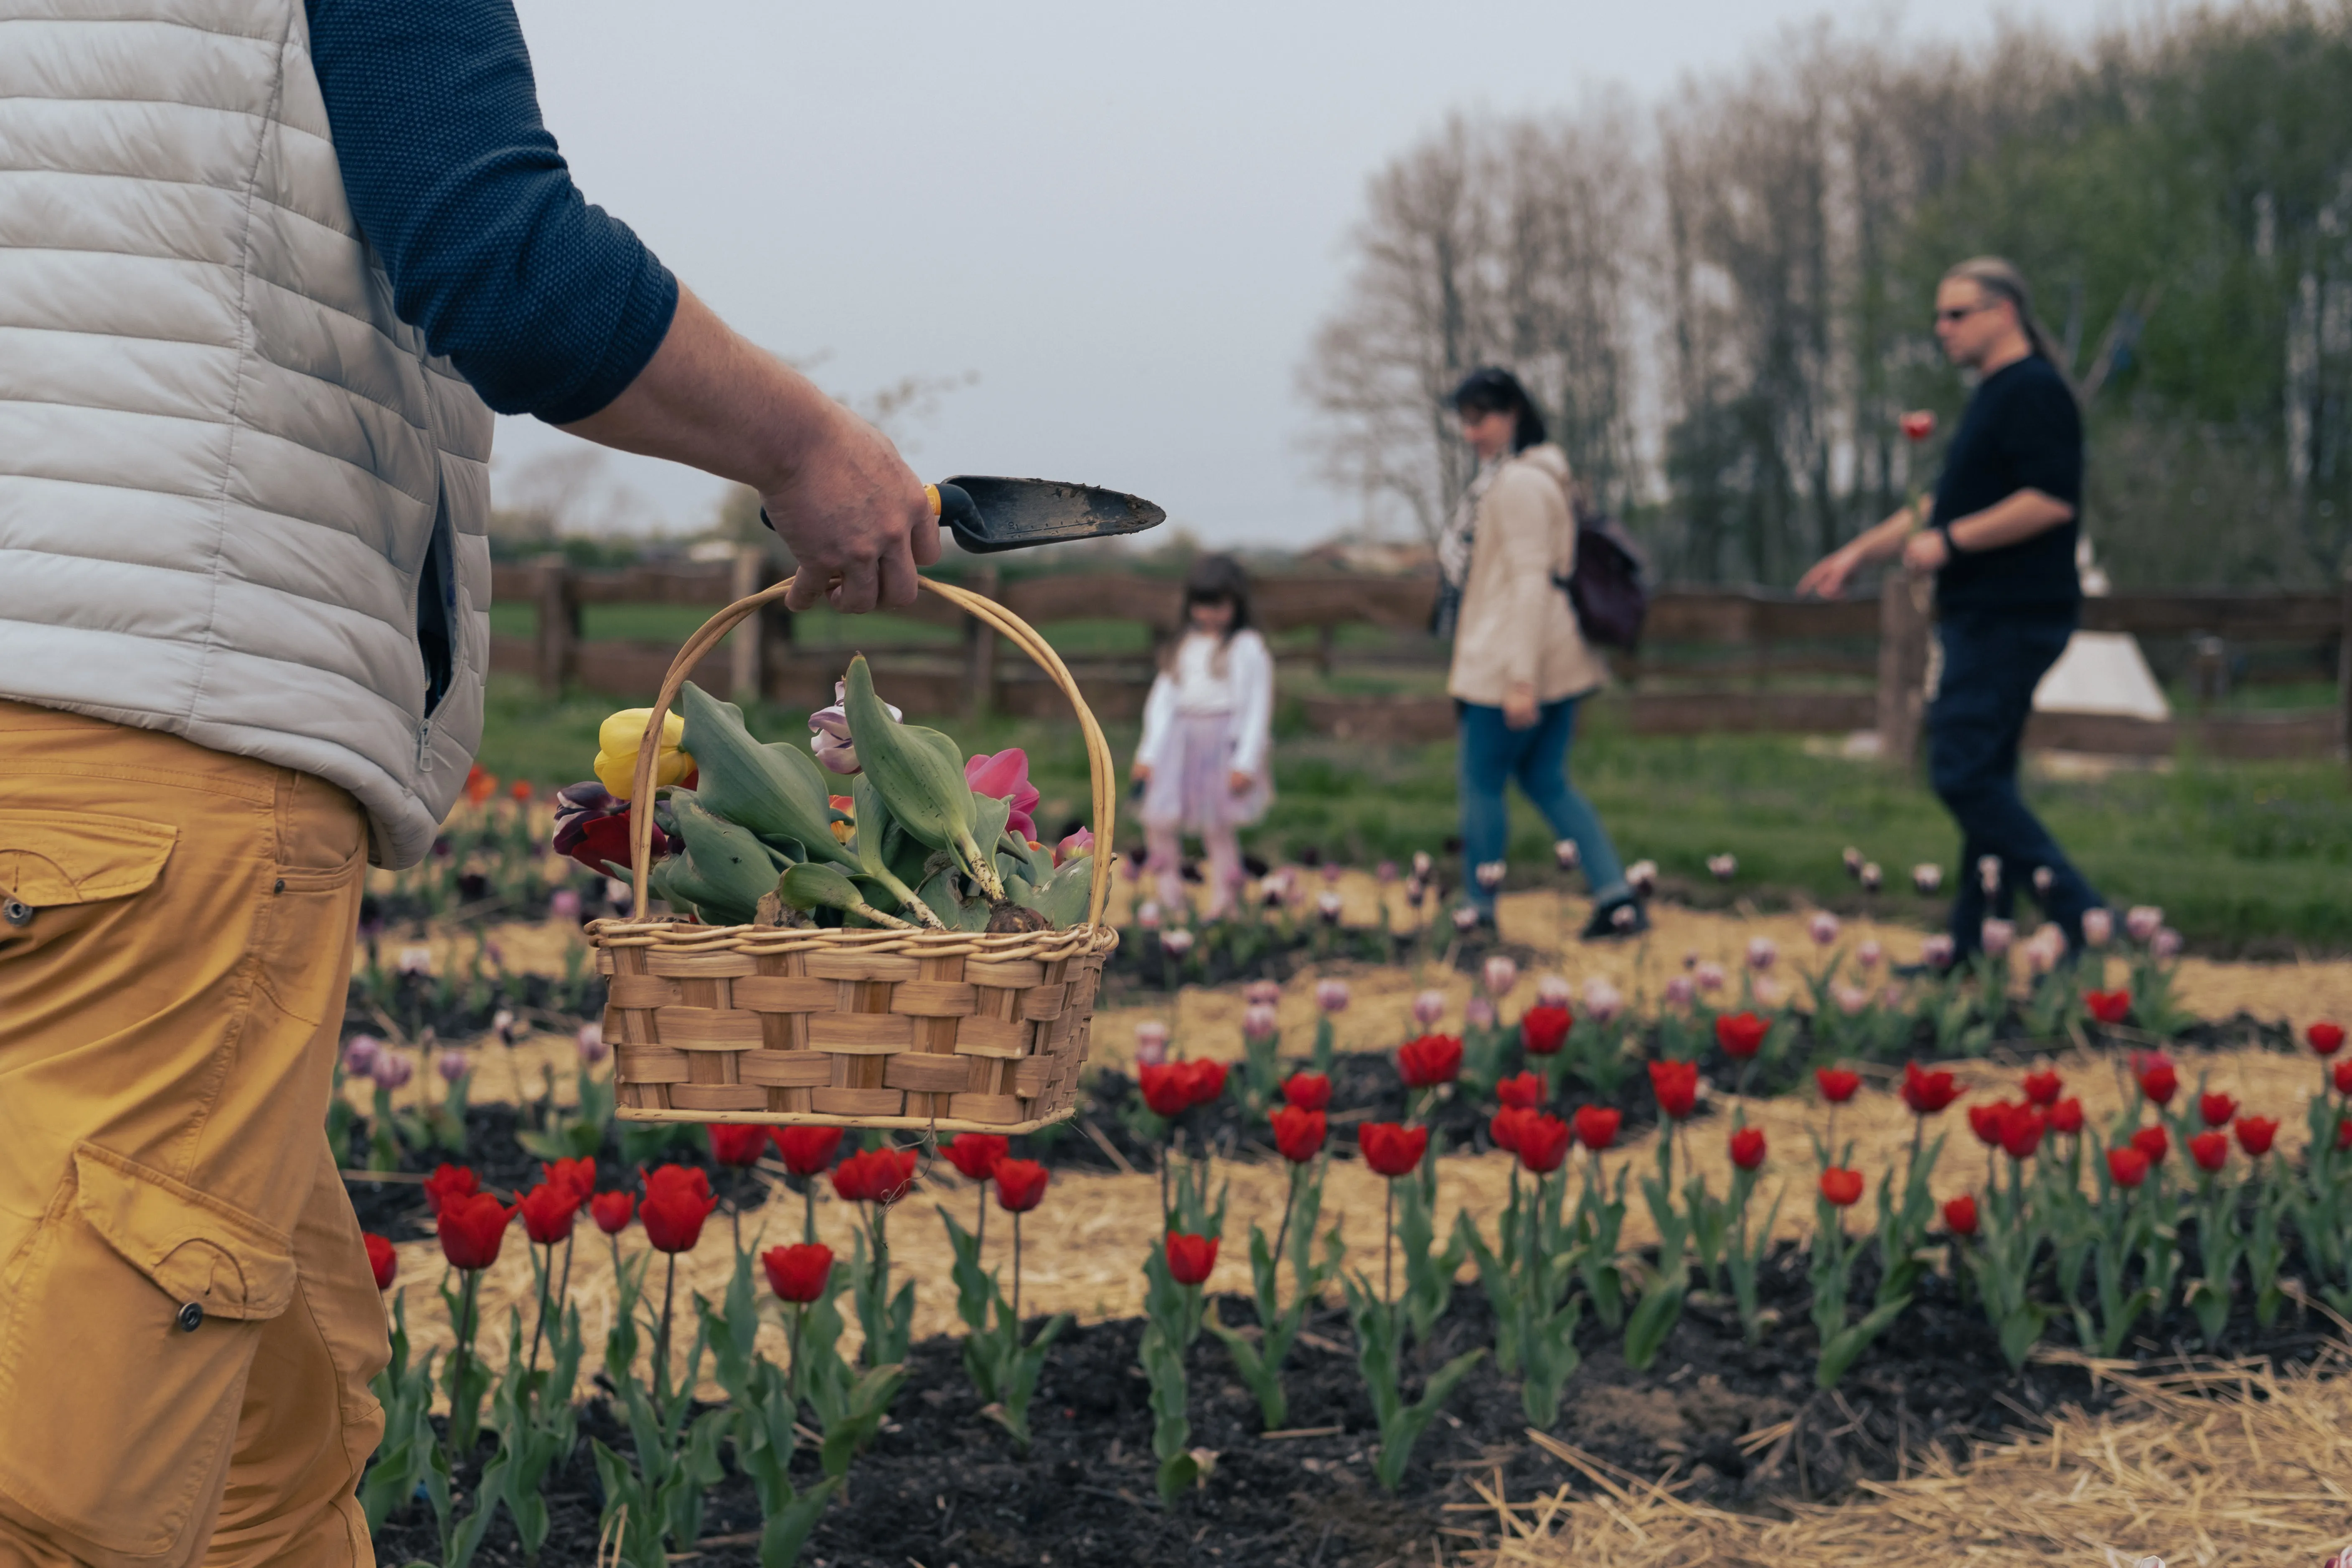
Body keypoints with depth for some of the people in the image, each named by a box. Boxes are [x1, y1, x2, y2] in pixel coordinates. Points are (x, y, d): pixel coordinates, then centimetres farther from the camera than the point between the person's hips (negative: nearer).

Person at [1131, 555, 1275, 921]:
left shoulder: (1247, 647, -2)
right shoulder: (1184, 648, 16)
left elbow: (1258, 706, -6)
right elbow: (1164, 698, 16)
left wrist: (1246, 761, -12)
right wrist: (1149, 752, 9)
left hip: (1223, 740, -5)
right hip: (1182, 739, 5)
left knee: (1219, 828, -2)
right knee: (1160, 819, -8)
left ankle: (1222, 901, 8)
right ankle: (1168, 878, 14)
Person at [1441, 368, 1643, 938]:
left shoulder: (1518, 484, -15)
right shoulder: (1518, 479, 17)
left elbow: (1532, 581, -20)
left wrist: (1521, 678, -23)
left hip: (1512, 664, -10)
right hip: (1558, 663, 10)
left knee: (1481, 784, 1)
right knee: (1546, 782, 13)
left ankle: (1479, 914, 9)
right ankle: (1619, 902, 8)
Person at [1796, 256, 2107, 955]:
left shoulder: (2034, 392, -13)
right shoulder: (1995, 395, 20)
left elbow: (2052, 501, -24)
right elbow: (1946, 501, 28)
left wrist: (1949, 541, -19)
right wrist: (1860, 552, 26)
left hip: (2013, 618, -11)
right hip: (1984, 616, 11)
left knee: (1963, 773, -14)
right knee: (1983, 778, 11)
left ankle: (2082, 919, -13)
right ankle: (1974, 946, 15)